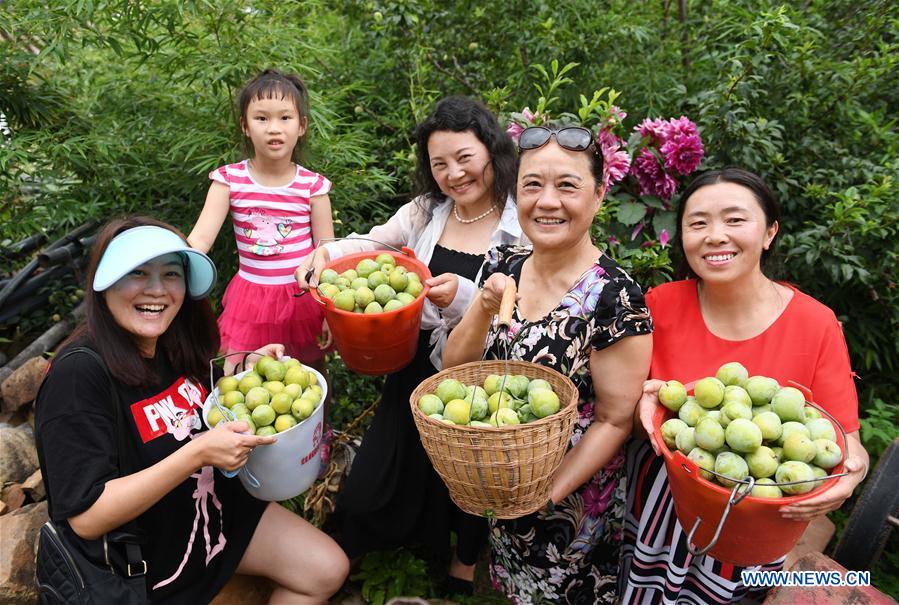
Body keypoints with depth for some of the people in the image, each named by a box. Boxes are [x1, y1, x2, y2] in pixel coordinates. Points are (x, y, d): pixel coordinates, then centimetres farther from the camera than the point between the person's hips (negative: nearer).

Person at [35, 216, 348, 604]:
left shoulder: (174, 344, -5)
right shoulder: (78, 375, -26)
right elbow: (85, 517, -27)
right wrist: (199, 454, -34)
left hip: (215, 504, 6)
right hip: (144, 553, -6)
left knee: (328, 571, 2)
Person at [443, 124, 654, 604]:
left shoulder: (613, 297, -23)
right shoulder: (503, 266, -6)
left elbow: (615, 421, -17)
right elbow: (453, 367, -3)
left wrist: (548, 491, -23)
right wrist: (484, 307, -20)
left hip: (573, 505, -5)